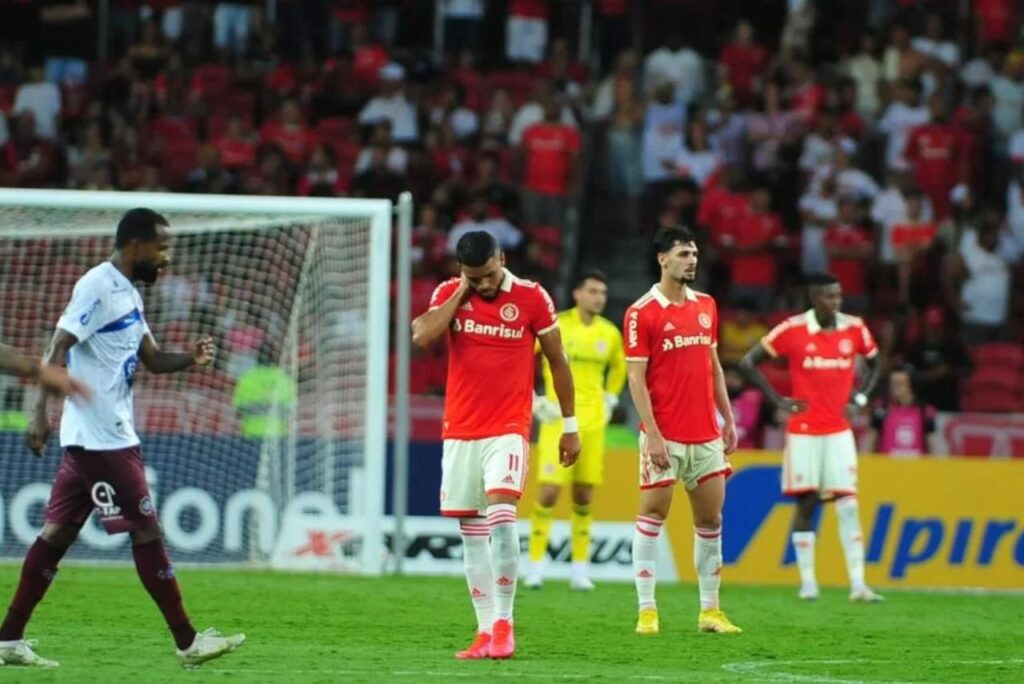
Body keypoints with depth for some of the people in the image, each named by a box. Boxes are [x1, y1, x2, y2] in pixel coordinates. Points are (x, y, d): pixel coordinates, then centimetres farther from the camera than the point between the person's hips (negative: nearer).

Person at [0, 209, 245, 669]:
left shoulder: (127, 293, 16)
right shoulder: (98, 287, -13)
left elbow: (153, 359, 19)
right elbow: (59, 349, -19)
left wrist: (191, 358, -1)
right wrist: (41, 412, -28)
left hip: (90, 439, 10)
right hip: (101, 437, -10)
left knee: (58, 534, 9)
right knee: (147, 532, -5)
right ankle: (188, 643, -1)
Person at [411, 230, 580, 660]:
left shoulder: (532, 298, -5)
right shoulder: (449, 294, 2)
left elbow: (557, 360, 5)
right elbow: (422, 337, -16)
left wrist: (570, 424, 6)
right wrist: (461, 292, -12)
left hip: (508, 429, -4)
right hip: (459, 431, 4)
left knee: (501, 515, -22)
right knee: (471, 534, 5)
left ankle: (503, 622, -13)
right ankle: (486, 631, 10)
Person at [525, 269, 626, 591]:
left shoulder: (610, 333, 6)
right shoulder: (555, 325, -7)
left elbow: (618, 366, 26)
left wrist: (610, 400, 15)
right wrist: (532, 400, -7)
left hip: (593, 420, 4)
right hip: (559, 418, -4)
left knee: (584, 495, 5)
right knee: (550, 491, -10)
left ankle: (580, 567, 11)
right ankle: (536, 564, -3)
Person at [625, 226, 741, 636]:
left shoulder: (705, 306, 11)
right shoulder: (642, 313, -8)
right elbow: (636, 378, -10)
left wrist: (728, 419, 14)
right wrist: (653, 434, -16)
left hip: (706, 434, 6)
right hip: (665, 436, -6)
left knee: (711, 518, 7)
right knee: (652, 514, -3)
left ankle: (710, 610, 13)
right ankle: (647, 610, 1)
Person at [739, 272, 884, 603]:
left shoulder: (854, 329, 1)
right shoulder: (792, 330, -9)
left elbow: (874, 365, 20)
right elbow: (748, 363, -4)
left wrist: (860, 398, 4)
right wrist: (778, 400, -7)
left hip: (839, 431, 2)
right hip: (804, 431, -2)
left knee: (848, 505, -4)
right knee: (806, 504, 0)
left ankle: (858, 584, -5)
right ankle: (807, 581, 8)